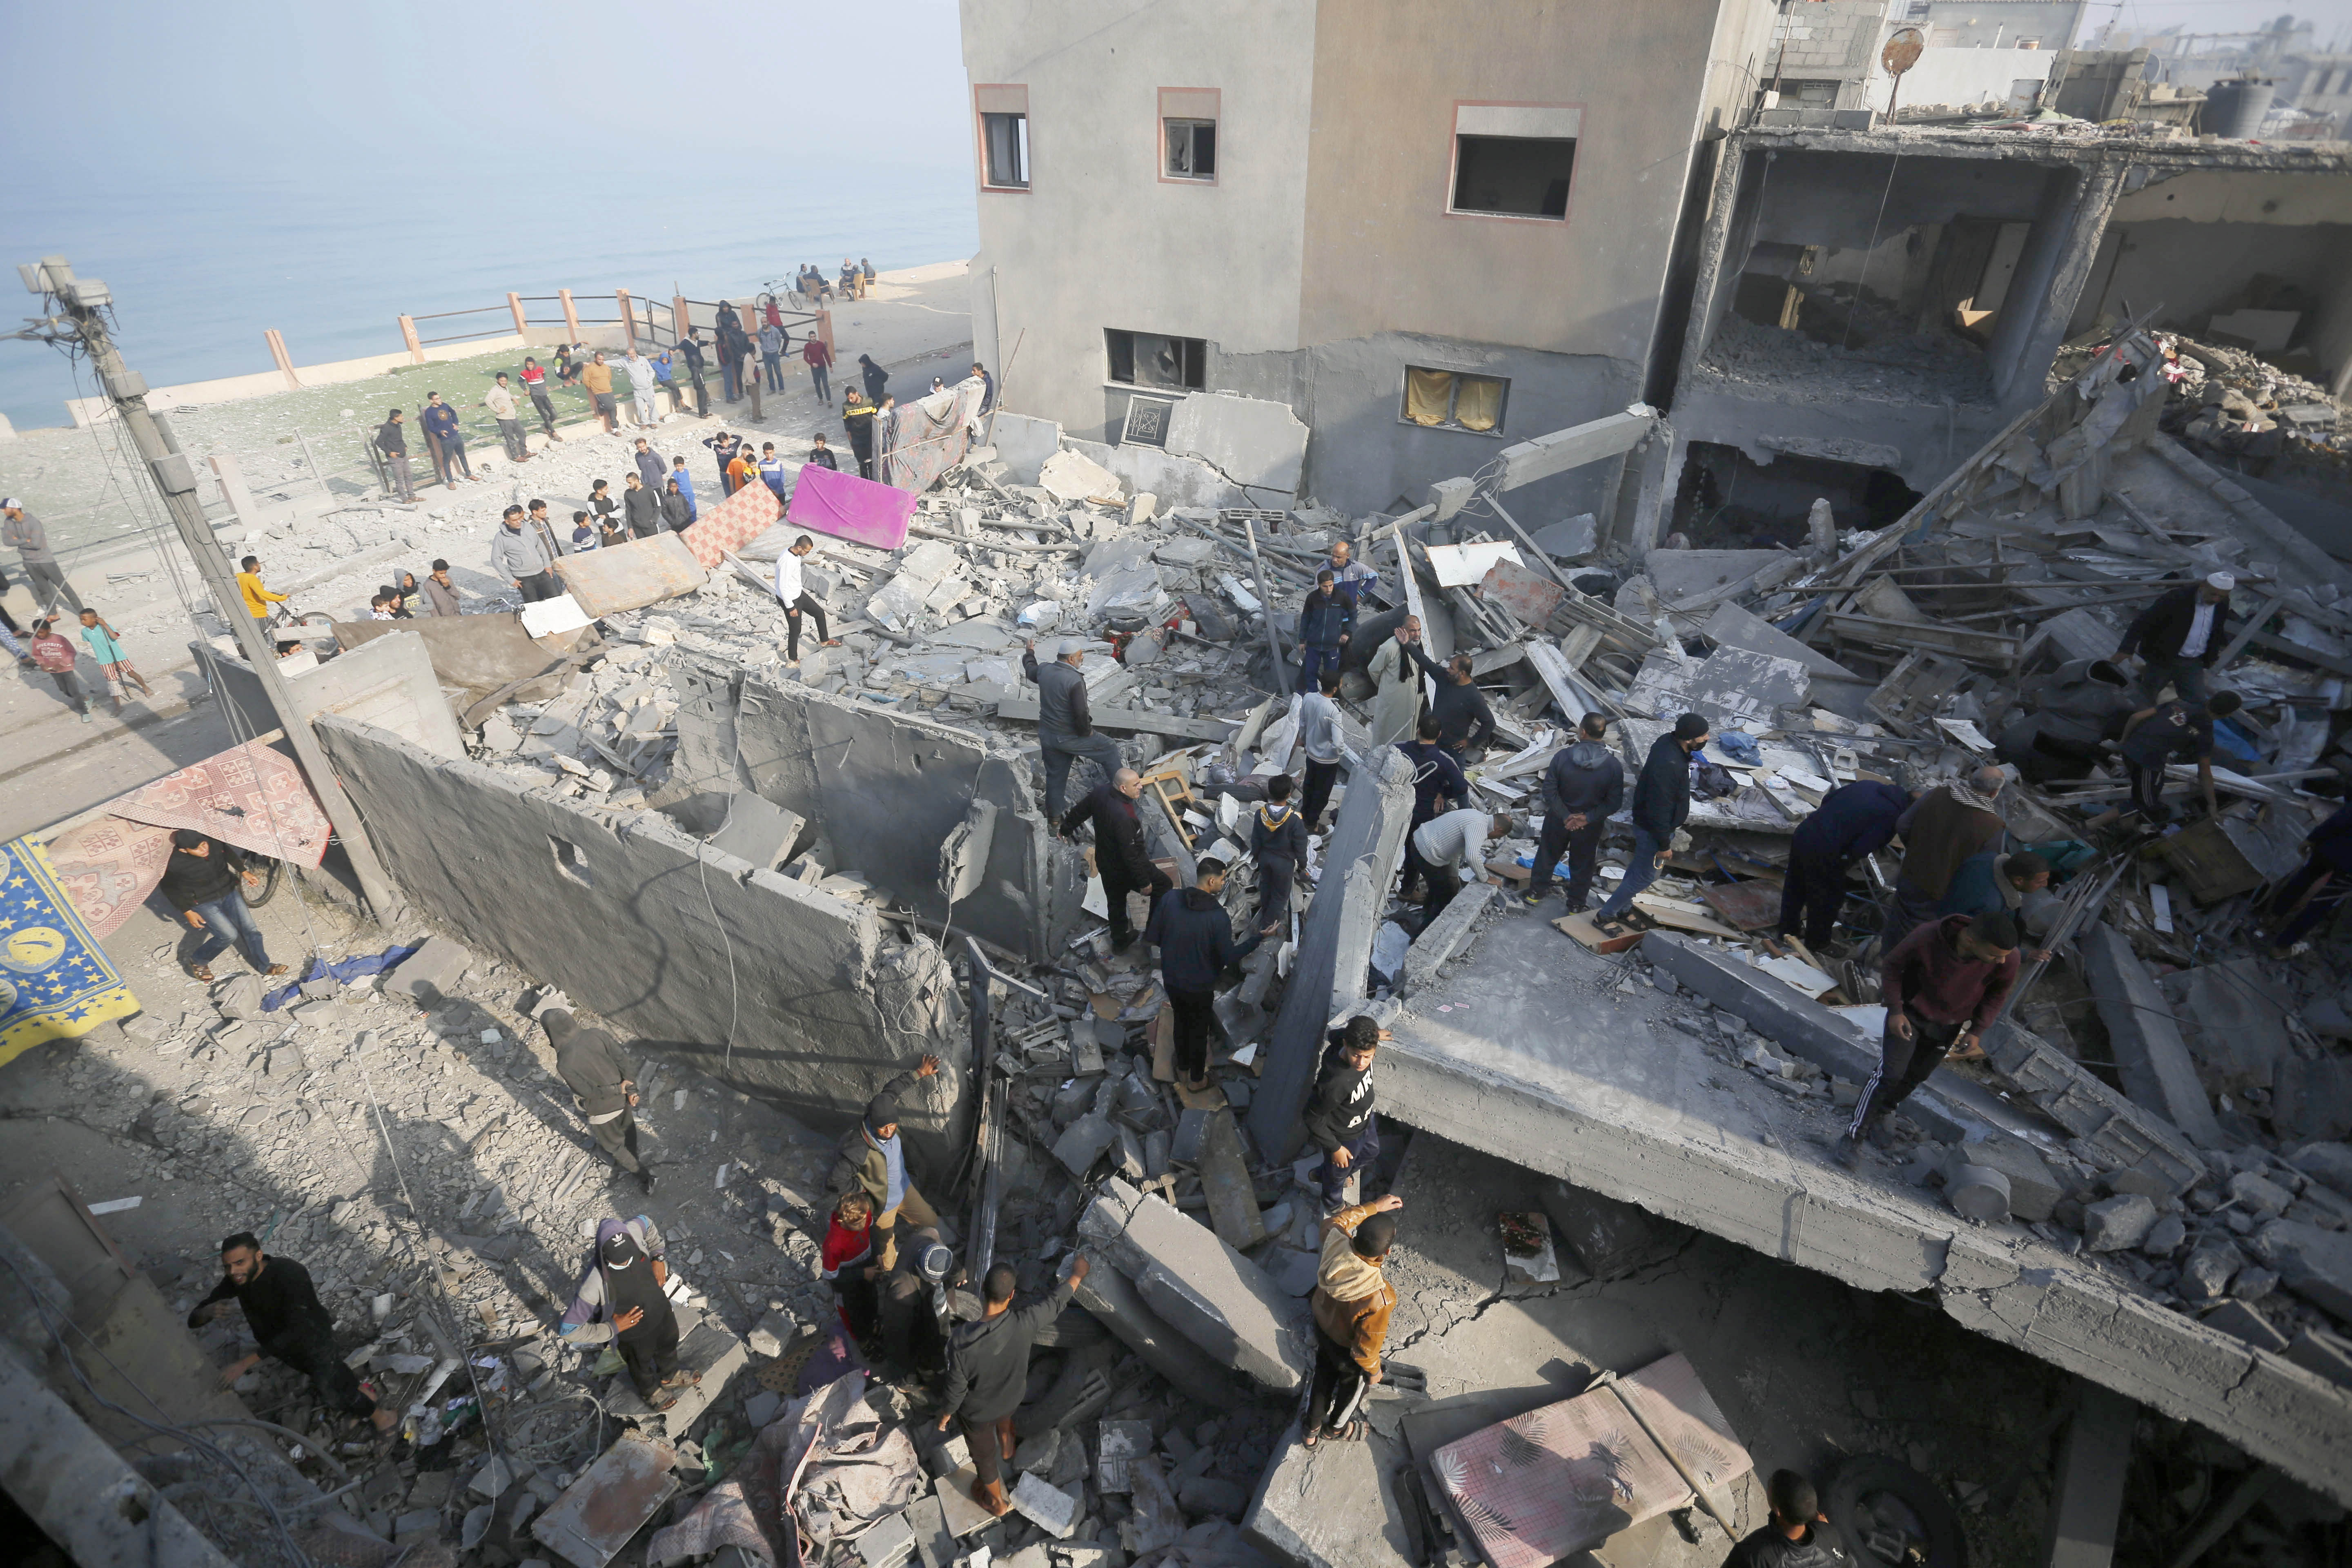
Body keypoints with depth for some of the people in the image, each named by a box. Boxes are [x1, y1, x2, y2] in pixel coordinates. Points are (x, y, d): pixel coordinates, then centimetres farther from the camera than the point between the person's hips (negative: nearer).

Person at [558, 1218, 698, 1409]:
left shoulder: (632, 1231, -32)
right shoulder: (595, 1284, -43)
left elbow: (647, 1223, -5)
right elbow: (568, 1330, -32)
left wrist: (658, 1257, -14)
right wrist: (613, 1327, -27)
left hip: (662, 1310, 4)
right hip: (635, 1333, -4)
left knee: (669, 1345, 33)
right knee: (642, 1365, 30)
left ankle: (670, 1377, 67)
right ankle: (650, 1392, 64)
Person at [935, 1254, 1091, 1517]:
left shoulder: (961, 1340, -41)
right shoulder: (1025, 1324, -36)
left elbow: (956, 1387, -24)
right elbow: (1057, 1301, -16)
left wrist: (945, 1414, -1)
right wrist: (1077, 1274, 2)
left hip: (977, 1412, -2)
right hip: (1012, 1399, 2)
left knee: (983, 1455, 29)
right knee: (1005, 1417, 39)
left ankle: (997, 1502, 55)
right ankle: (1007, 1450, 69)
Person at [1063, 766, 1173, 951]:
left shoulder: (1100, 792, -13)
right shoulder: (1123, 817, -37)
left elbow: (1079, 811, 7)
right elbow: (1131, 854, -30)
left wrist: (1066, 830, 27)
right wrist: (1144, 882, -18)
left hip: (1105, 863, 8)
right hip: (1124, 869, -8)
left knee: (1116, 902, 26)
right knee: (1164, 886, 13)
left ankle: (1120, 941, 46)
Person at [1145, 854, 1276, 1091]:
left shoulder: (1170, 898, -16)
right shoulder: (1217, 915, -26)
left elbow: (1152, 937, -7)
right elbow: (1230, 956, -19)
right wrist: (1259, 937, -11)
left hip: (1171, 979, 4)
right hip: (1200, 987, -4)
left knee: (1181, 1023, 27)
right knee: (1199, 1031, 19)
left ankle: (1182, 1071, 46)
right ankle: (1196, 1080, 38)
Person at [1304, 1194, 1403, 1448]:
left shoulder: (1335, 1245, -33)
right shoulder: (1379, 1299, -44)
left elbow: (1335, 1222, -6)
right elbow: (1366, 1347, -27)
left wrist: (1375, 1207, -3)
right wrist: (1374, 1371, -5)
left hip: (1323, 1329, 4)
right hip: (1348, 1351, -4)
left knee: (1323, 1380, 33)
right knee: (1352, 1387, 31)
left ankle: (1312, 1431, 58)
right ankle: (1336, 1427, 61)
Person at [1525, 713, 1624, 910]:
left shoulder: (1562, 756, -22)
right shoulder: (1614, 766, -20)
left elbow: (1549, 791, -18)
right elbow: (1615, 802, -16)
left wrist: (1565, 816, -14)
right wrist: (1587, 818, -15)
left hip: (1559, 820, 0)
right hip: (1590, 827, 0)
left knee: (1547, 856, 23)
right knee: (1582, 865, 20)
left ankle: (1535, 893, 41)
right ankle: (1576, 906, 35)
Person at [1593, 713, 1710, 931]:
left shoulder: (1668, 741, -6)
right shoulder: (1668, 765, -37)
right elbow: (1659, 809, -31)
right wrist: (1664, 845, -21)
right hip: (1654, 830, -9)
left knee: (1638, 867, 24)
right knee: (1644, 877, 6)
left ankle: (1623, 909, 43)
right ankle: (1604, 916, 19)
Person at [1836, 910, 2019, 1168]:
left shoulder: (2008, 959, -24)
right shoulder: (1927, 938, -33)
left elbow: (1998, 993, -1)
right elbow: (1892, 966, -14)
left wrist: (1976, 1031, -6)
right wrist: (1895, 1009, -20)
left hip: (1950, 1026, 3)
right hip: (1910, 1014, -3)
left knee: (1915, 1077, 16)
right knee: (1889, 1072, -10)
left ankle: (1884, 1111, 42)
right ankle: (1855, 1135, -1)